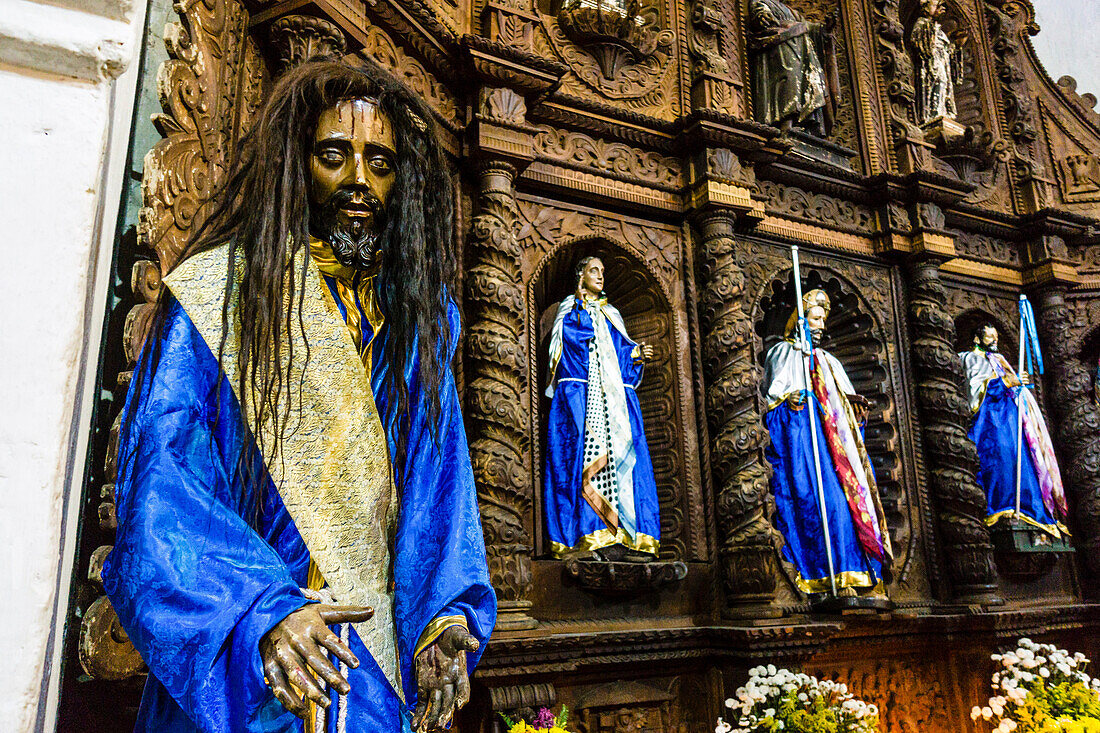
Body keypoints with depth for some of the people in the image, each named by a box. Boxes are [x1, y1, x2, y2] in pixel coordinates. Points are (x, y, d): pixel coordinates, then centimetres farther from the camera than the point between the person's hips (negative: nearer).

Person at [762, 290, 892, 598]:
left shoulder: (828, 361, 30)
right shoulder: (783, 352, 12)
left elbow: (845, 400, 27)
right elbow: (772, 393, 1)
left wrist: (855, 404, 6)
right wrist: (789, 398, -19)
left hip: (834, 436, 6)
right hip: (799, 433, -6)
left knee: (846, 493, -7)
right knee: (812, 497, -17)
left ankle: (850, 578, -8)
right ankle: (820, 578, -19)